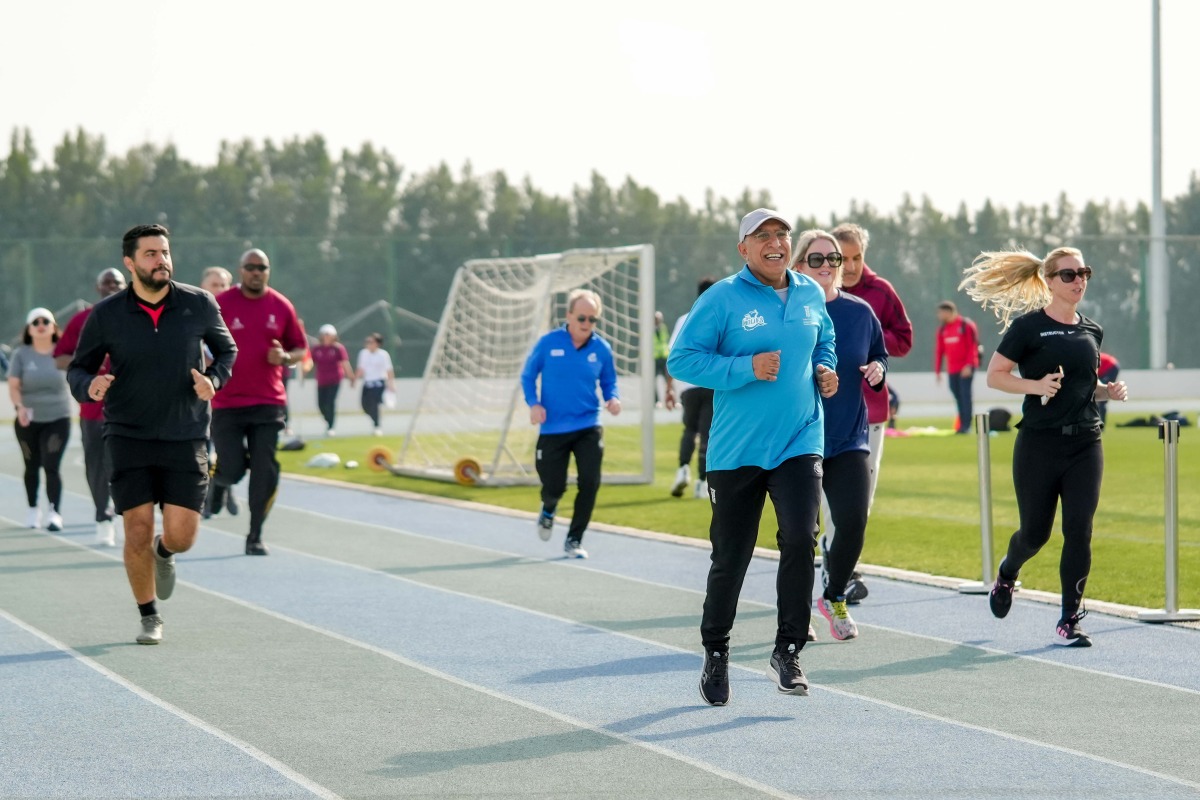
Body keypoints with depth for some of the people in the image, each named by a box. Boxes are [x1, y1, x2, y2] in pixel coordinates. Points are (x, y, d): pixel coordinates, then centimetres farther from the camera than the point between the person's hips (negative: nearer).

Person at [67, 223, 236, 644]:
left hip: (185, 438, 1)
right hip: (129, 436, -1)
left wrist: (214, 378, -7)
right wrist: (89, 385, -19)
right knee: (138, 533, -6)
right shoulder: (106, 315, -5)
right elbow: (78, 368, 5)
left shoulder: (199, 305, -2)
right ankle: (149, 617, 16)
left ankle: (163, 553, 34)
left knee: (181, 537, -5)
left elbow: (226, 348, 14)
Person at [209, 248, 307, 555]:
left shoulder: (281, 306, 4)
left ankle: (255, 536, 8)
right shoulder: (221, 304, -3)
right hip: (227, 402, -2)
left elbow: (300, 348, 13)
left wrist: (285, 358, -8)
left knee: (265, 472, -4)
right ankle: (218, 482, 33)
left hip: (268, 402, 2)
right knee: (232, 469, -6)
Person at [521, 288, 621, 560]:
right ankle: (548, 510, 43)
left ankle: (574, 540, 5)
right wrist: (534, 403, -11)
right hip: (552, 429, -1)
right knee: (554, 487, 3)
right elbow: (528, 375, 4)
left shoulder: (601, 348, -2)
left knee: (590, 482, -12)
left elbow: (608, 382, 10)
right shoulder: (548, 343, -6)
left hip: (588, 427, 1)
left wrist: (613, 398, -11)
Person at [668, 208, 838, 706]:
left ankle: (788, 653, -6)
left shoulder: (811, 296, 8)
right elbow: (681, 360, -9)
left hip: (799, 442, 2)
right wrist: (746, 368, -18)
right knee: (730, 558, 7)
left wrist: (825, 369, 6)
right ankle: (715, 654, 27)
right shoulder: (722, 299, -6)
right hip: (737, 450, -2)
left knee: (800, 539, -18)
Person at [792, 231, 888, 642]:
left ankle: (835, 598, 15)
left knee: (853, 520, -10)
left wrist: (877, 370, -3)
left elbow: (879, 355, 19)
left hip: (849, 436, 2)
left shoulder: (859, 312, 4)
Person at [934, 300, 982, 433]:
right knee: (957, 395, 2)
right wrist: (937, 371, 11)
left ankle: (966, 425, -9)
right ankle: (962, 424, 5)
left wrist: (968, 366, -17)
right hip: (952, 370, 5)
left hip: (966, 368, -5)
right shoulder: (942, 328, 13)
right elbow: (939, 350, 13)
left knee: (965, 394, -9)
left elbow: (972, 346, -10)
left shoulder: (966, 325, -6)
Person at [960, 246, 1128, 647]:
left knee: (1079, 531, -6)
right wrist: (1035, 385, -20)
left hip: (1086, 444, 4)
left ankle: (1070, 620, 2)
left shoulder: (1091, 331, 11)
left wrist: (1109, 390, 4)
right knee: (1035, 532, 7)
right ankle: (1006, 575, 41)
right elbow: (994, 375, -6)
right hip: (1039, 445, -4)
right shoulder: (1028, 327, -5)